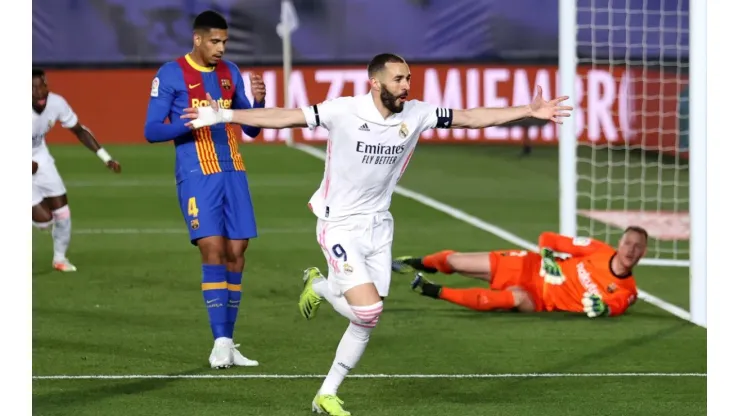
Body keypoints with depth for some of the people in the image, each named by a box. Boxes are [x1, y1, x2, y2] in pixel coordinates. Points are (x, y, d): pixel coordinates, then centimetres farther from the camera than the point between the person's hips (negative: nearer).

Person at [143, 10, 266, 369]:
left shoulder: (230, 73, 13)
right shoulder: (171, 75, -3)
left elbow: (251, 128, 16)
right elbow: (152, 131, -6)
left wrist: (258, 101, -4)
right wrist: (191, 124, -21)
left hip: (232, 173, 5)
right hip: (196, 175, -5)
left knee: (236, 252, 1)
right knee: (213, 250, -15)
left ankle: (227, 344, 8)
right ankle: (221, 342, -15)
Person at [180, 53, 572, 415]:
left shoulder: (416, 114, -5)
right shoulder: (344, 111, -18)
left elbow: (472, 117, 1)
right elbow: (284, 117, -15)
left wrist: (529, 111, -4)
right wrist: (224, 115, -19)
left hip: (378, 225, 5)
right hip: (340, 225, -5)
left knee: (367, 322, 5)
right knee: (368, 309, -18)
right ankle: (319, 285, 15)